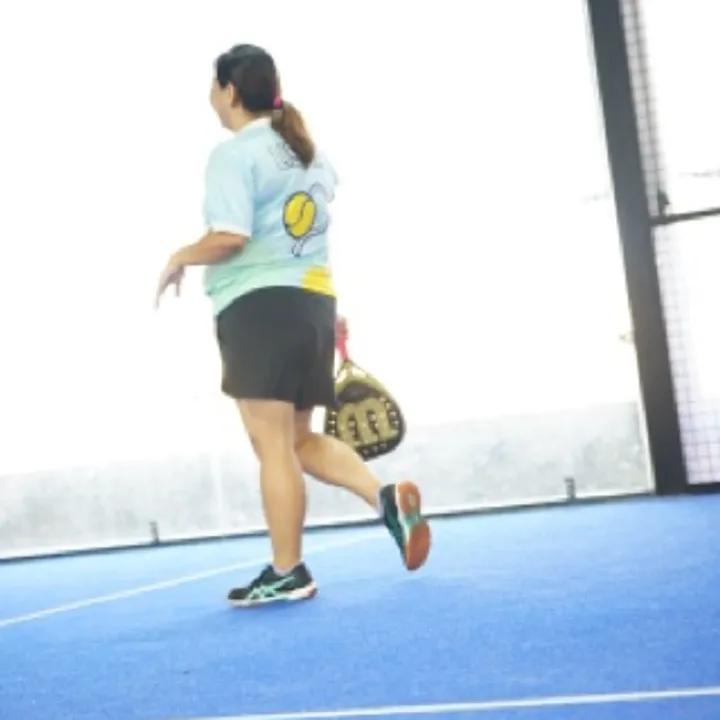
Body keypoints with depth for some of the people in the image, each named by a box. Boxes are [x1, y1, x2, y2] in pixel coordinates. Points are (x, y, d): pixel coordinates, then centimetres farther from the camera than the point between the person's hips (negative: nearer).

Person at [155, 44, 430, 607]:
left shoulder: (234, 154, -8)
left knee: (273, 444, -4)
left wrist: (180, 259, -2)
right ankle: (388, 496, -2)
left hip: (260, 306, -9)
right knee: (300, 440, 16)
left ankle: (287, 574, 2)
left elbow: (230, 238, -19)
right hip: (313, 301, 9)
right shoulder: (310, 151, 18)